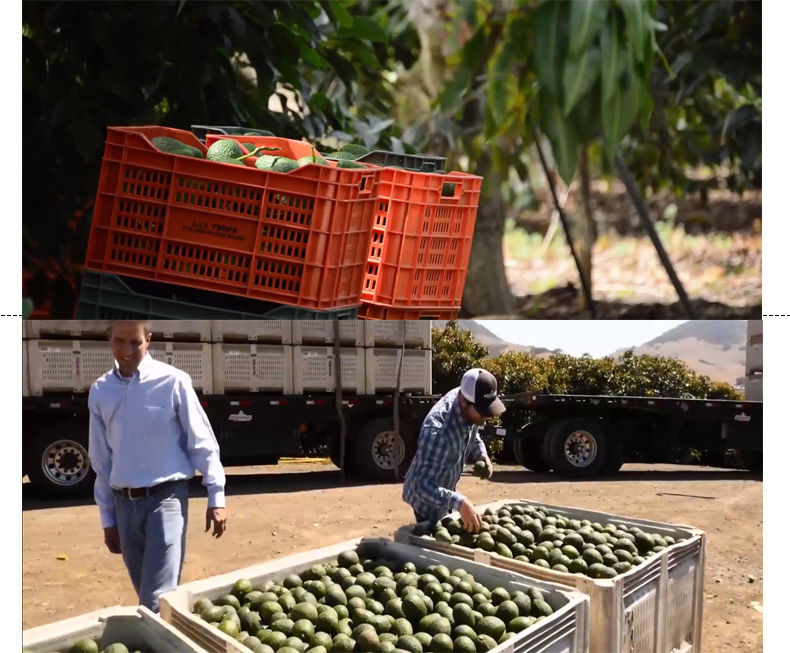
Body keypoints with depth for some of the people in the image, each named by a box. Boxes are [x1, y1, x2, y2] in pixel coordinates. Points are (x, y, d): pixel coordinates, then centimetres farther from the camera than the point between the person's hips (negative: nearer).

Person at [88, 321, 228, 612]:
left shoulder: (173, 382, -8)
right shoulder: (100, 391, 5)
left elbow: (202, 442, -3)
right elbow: (101, 459, 11)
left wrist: (216, 498, -5)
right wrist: (107, 518, 13)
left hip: (166, 497, -4)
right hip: (125, 503, 5)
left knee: (157, 599, -11)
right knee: (146, 594, 13)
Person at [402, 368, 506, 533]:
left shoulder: (470, 409, -16)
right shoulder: (437, 429, -41)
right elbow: (423, 485, -43)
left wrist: (482, 454, -9)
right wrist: (460, 503, -54)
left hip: (444, 493, 8)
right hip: (427, 499, -8)